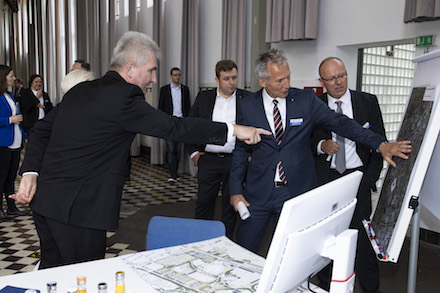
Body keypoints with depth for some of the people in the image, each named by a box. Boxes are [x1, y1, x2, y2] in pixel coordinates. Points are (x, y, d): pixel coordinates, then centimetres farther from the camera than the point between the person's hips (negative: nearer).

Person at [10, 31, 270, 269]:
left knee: (52, 269, 22)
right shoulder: (124, 97, -16)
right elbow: (174, 127, -18)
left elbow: (42, 130, 10)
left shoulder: (80, 91, 11)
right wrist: (232, 129, -13)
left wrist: (31, 172, 3)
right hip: (78, 208, -9)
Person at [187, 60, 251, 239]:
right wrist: (193, 151, 4)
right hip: (208, 160, 1)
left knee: (231, 204, 10)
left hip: (236, 161, -1)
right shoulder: (204, 97, 5)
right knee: (204, 202, 7)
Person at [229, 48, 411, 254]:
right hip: (258, 193, 1)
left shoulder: (306, 99, 0)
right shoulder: (247, 106, 1)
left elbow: (340, 122, -3)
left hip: (296, 192, 0)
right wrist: (236, 190, 0)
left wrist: (380, 144, -13)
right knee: (243, 251, 6)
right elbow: (241, 150, 5)